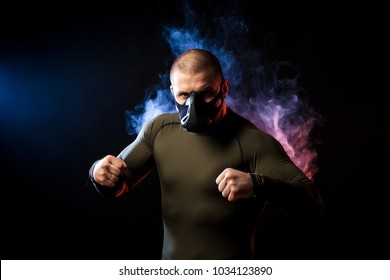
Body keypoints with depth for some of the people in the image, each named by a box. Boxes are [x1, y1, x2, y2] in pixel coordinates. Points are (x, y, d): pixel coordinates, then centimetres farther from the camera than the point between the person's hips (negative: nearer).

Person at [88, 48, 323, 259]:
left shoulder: (251, 141, -21)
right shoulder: (159, 129, -4)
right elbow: (119, 183, 9)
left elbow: (311, 205, -26)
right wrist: (101, 173, -15)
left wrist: (257, 184, -45)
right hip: (170, 262, 6)